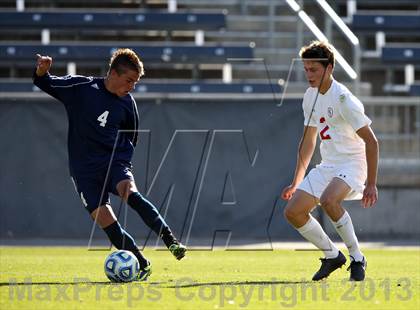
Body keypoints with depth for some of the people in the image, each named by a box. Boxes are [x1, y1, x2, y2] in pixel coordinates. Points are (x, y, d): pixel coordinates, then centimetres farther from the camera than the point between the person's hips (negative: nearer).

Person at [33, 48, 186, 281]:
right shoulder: (80, 87, -3)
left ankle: (171, 241, -34)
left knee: (131, 195, -31)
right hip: (85, 170, -1)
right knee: (106, 223, -13)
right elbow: (45, 84, 3)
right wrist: (42, 71, -18)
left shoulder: (127, 104, 6)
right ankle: (142, 266, 1)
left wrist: (124, 162, 10)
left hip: (115, 163, 1)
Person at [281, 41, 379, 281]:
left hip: (352, 164, -8)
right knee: (293, 211, -3)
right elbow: (308, 142, 19)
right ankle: (332, 256, 15)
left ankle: (357, 258, -17)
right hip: (327, 166, 8)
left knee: (328, 200, -35)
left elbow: (371, 141, -18)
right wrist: (296, 184, 19)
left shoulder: (343, 99, -18)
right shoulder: (311, 97, 7)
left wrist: (371, 184, -21)